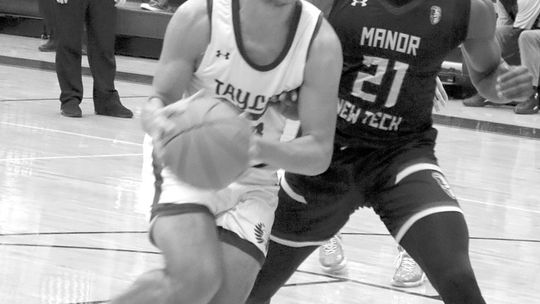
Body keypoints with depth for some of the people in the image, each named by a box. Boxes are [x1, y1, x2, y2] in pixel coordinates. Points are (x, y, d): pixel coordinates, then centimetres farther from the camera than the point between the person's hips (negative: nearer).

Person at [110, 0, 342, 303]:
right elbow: (160, 99, -10)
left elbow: (319, 153, -15)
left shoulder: (321, 42, -18)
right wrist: (156, 120, -36)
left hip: (253, 179, 3)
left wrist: (259, 149, -36)